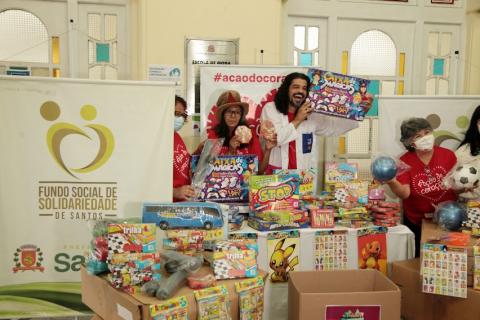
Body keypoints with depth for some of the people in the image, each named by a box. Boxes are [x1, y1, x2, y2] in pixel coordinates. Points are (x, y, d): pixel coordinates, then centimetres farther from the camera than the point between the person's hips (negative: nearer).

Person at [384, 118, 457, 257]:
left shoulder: (448, 155, -6)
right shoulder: (405, 161, -10)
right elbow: (405, 193, -21)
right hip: (416, 222, -1)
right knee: (419, 258, 13)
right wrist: (392, 182, -40)